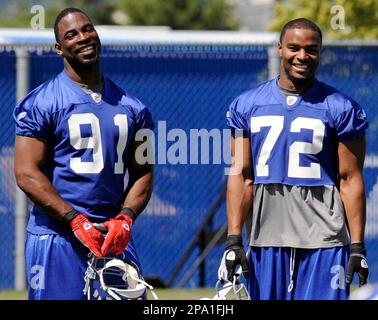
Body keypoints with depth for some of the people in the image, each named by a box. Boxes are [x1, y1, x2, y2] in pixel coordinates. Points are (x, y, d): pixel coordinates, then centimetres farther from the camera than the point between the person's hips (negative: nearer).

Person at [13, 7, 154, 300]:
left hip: (117, 239, 4)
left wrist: (125, 218, -6)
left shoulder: (132, 107, 13)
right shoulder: (41, 103, -1)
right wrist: (76, 220, -16)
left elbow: (143, 173, 14)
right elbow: (27, 174, -7)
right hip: (57, 236, -4)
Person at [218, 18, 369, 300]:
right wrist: (233, 241, -1)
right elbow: (241, 175, 6)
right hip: (265, 239, 3)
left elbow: (350, 180, -1)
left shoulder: (341, 108, 1)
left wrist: (357, 246, -6)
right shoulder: (247, 105, 8)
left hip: (323, 243, -3)